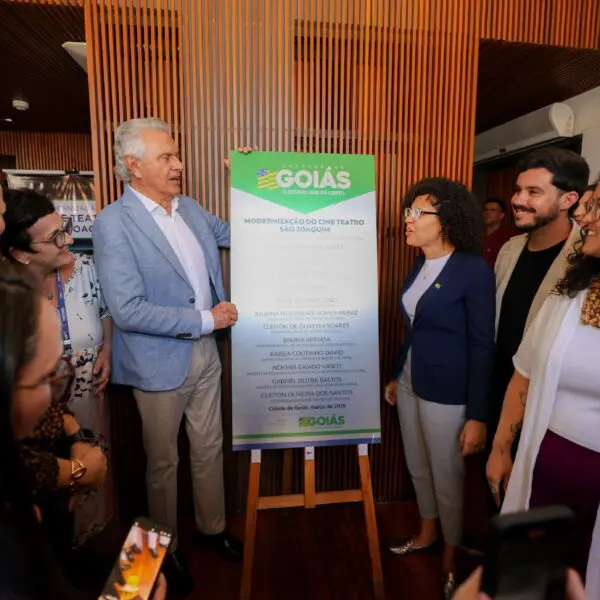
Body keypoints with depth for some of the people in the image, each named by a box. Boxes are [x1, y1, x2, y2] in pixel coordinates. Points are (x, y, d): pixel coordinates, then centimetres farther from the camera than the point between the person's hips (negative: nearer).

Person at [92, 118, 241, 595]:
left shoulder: (190, 208, 4)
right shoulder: (113, 223, -17)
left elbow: (233, 234, 20)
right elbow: (127, 311, -23)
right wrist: (205, 319, -20)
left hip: (205, 353, 6)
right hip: (159, 362, -6)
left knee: (210, 448, 20)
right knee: (163, 462, 15)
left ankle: (212, 527, 45)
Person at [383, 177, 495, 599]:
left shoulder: (474, 270, -17)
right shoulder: (420, 266, 4)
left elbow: (482, 346, -16)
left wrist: (477, 416, -16)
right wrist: (397, 376, 17)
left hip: (447, 395, -7)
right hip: (411, 386, 7)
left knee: (448, 480, 12)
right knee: (418, 468, 23)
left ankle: (452, 560, 38)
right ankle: (427, 533, 48)